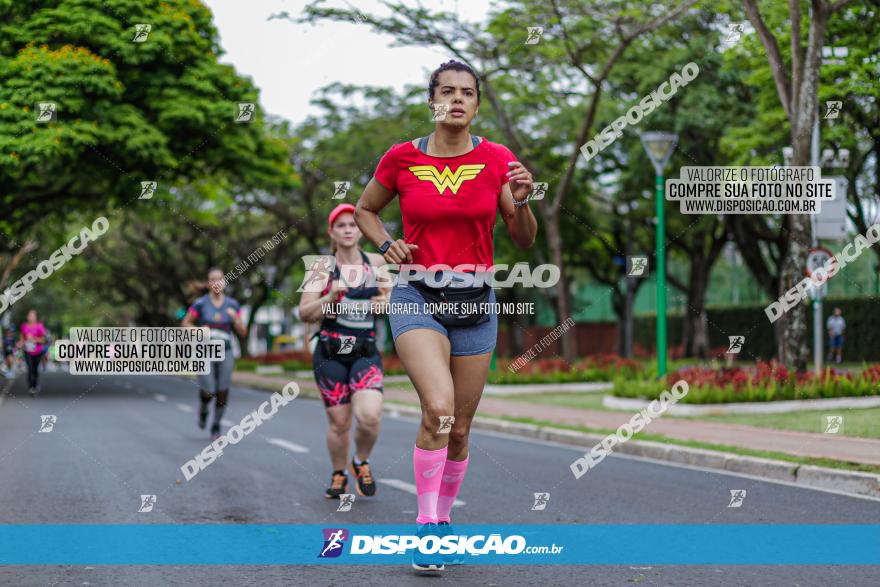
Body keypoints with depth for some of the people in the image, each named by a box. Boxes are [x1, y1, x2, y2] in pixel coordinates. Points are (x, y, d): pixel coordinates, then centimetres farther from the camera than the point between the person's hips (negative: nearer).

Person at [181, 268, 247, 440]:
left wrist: (235, 318, -11)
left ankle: (216, 427, 15)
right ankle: (203, 409, 21)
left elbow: (243, 333, 7)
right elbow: (185, 323, 8)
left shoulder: (232, 305, 5)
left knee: (222, 392, -6)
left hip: (225, 354, 2)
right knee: (208, 392, -16)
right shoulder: (200, 303, -2)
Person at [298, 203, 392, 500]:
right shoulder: (321, 267, 0)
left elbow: (386, 294, 22)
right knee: (339, 422, 2)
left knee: (370, 416, -19)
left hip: (366, 354, 1)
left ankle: (361, 462, 11)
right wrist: (330, 298, -19)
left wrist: (384, 303, 0)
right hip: (330, 353, -1)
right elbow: (305, 313, -3)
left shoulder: (376, 262, 6)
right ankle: (339, 475, 29)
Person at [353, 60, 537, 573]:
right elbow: (365, 210, 15)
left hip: (475, 300, 2)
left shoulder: (497, 160, 0)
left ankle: (444, 517, 29)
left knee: (459, 428, 8)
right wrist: (386, 245, -4)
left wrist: (521, 202, -15)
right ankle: (426, 524, -11)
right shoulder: (402, 159, -1)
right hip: (417, 296, -2)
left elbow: (525, 241, 5)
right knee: (439, 408, -24)